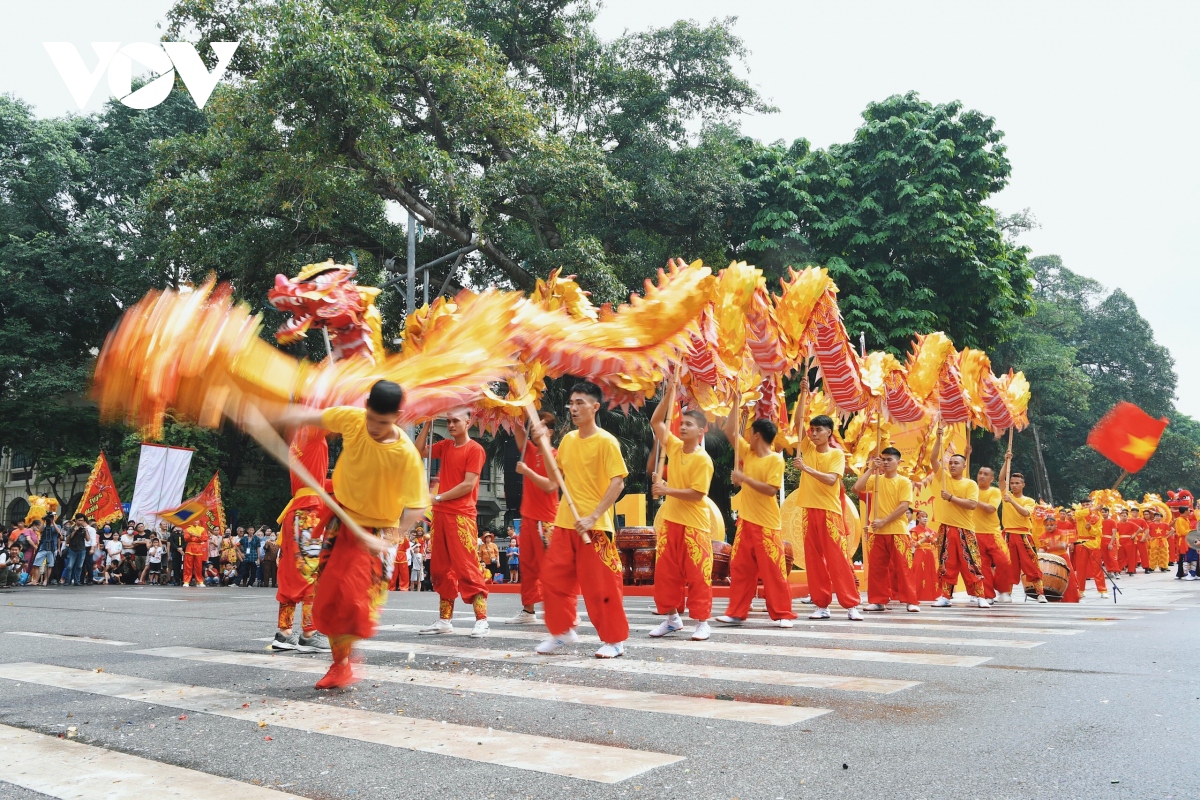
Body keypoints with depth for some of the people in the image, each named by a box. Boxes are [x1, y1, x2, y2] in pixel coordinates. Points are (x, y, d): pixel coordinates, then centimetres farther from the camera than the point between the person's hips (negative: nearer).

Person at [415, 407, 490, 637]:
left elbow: (469, 484, -14)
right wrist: (428, 425, 9)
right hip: (441, 514, 8)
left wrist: (438, 497, -10)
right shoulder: (446, 446, 14)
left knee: (467, 567, -10)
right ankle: (444, 620, 17)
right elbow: (419, 451, 18)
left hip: (461, 515, -8)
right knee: (441, 568, 10)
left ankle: (481, 620, -7)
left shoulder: (475, 449, -8)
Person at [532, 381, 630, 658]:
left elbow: (618, 482, -15)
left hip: (595, 526, -7)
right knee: (554, 578, 10)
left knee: (600, 584, -2)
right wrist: (544, 442, 8)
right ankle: (562, 631, 25)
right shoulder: (568, 439, 10)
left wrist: (593, 517, -21)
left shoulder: (606, 441, -11)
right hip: (564, 522, 7)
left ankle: (615, 640, 12)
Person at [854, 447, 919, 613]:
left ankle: (910, 601, 4)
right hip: (876, 532, 4)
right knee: (876, 567, 5)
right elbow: (857, 488, -8)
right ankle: (878, 601, 11)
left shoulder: (904, 482, -2)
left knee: (902, 567, -2)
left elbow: (904, 506, -11)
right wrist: (871, 469, -7)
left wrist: (884, 521, -16)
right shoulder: (875, 479, 8)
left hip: (898, 531, -3)